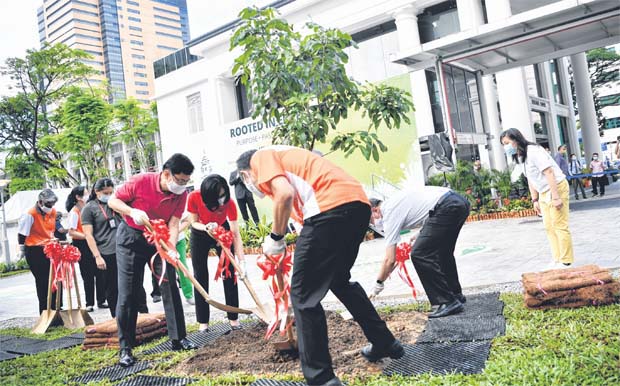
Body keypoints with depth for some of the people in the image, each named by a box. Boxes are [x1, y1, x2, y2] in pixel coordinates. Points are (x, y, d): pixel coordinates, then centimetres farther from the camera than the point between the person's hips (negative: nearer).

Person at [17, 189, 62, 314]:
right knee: (43, 282, -3)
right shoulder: (30, 215, -16)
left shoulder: (53, 212, 5)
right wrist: (22, 251, 0)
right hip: (35, 252, -7)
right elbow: (21, 234, -9)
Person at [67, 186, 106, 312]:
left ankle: (101, 300, 16)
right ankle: (89, 303, 13)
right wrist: (86, 236, -22)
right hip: (82, 246, -6)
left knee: (100, 273, 5)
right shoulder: (74, 212, -9)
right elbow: (71, 232, -15)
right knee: (88, 276, 1)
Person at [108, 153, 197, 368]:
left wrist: (171, 249, -32)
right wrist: (132, 212, -29)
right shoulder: (140, 181, -22)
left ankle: (178, 338, 13)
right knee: (128, 294, -4)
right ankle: (125, 348, 5)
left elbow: (173, 224, -16)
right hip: (131, 238, -3)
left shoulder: (181, 195, -12)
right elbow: (113, 200, -11)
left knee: (171, 288, 2)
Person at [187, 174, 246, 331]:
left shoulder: (229, 203, -32)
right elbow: (194, 222, -16)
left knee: (229, 273, -3)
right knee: (200, 276, 1)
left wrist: (242, 260, -36)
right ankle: (203, 321, 10)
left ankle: (233, 318, 7)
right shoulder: (194, 197, -32)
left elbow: (235, 233, -30)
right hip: (199, 235, 0)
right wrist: (206, 227, -39)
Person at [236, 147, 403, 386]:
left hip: (332, 205, -9)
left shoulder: (260, 157, 11)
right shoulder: (283, 156, 35)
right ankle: (384, 342, 40)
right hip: (358, 202, 9)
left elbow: (285, 193, -11)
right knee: (340, 279, 29)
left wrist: (275, 238, 3)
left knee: (303, 294, 1)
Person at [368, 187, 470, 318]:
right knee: (442, 252, 24)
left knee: (420, 255, -8)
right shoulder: (392, 203, 22)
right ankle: (456, 294, 36)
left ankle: (448, 302, -5)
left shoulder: (389, 214, -4)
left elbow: (390, 260, -4)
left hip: (446, 207, -11)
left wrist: (379, 283, 10)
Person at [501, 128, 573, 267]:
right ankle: (557, 259, 16)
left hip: (557, 188, -9)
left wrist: (556, 197, -26)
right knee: (549, 227, 10)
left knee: (560, 226, -7)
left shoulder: (533, 151, -20)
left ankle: (566, 262, 0)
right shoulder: (520, 156, 7)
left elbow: (549, 173, -24)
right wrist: (535, 200, 14)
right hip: (544, 193, 9)